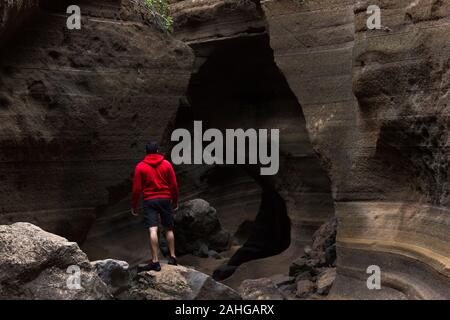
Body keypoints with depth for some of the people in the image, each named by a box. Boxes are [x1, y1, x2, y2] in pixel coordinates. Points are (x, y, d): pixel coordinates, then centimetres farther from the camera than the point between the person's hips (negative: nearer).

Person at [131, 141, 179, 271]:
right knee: (169, 229, 15)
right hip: (165, 199, 2)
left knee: (153, 230, -9)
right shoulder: (166, 164, 4)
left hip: (149, 201, -2)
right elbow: (174, 185, 6)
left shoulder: (140, 166, 0)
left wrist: (134, 205, 9)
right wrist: (175, 201, 17)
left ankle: (155, 261, -14)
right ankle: (173, 257, 18)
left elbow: (136, 188, -1)